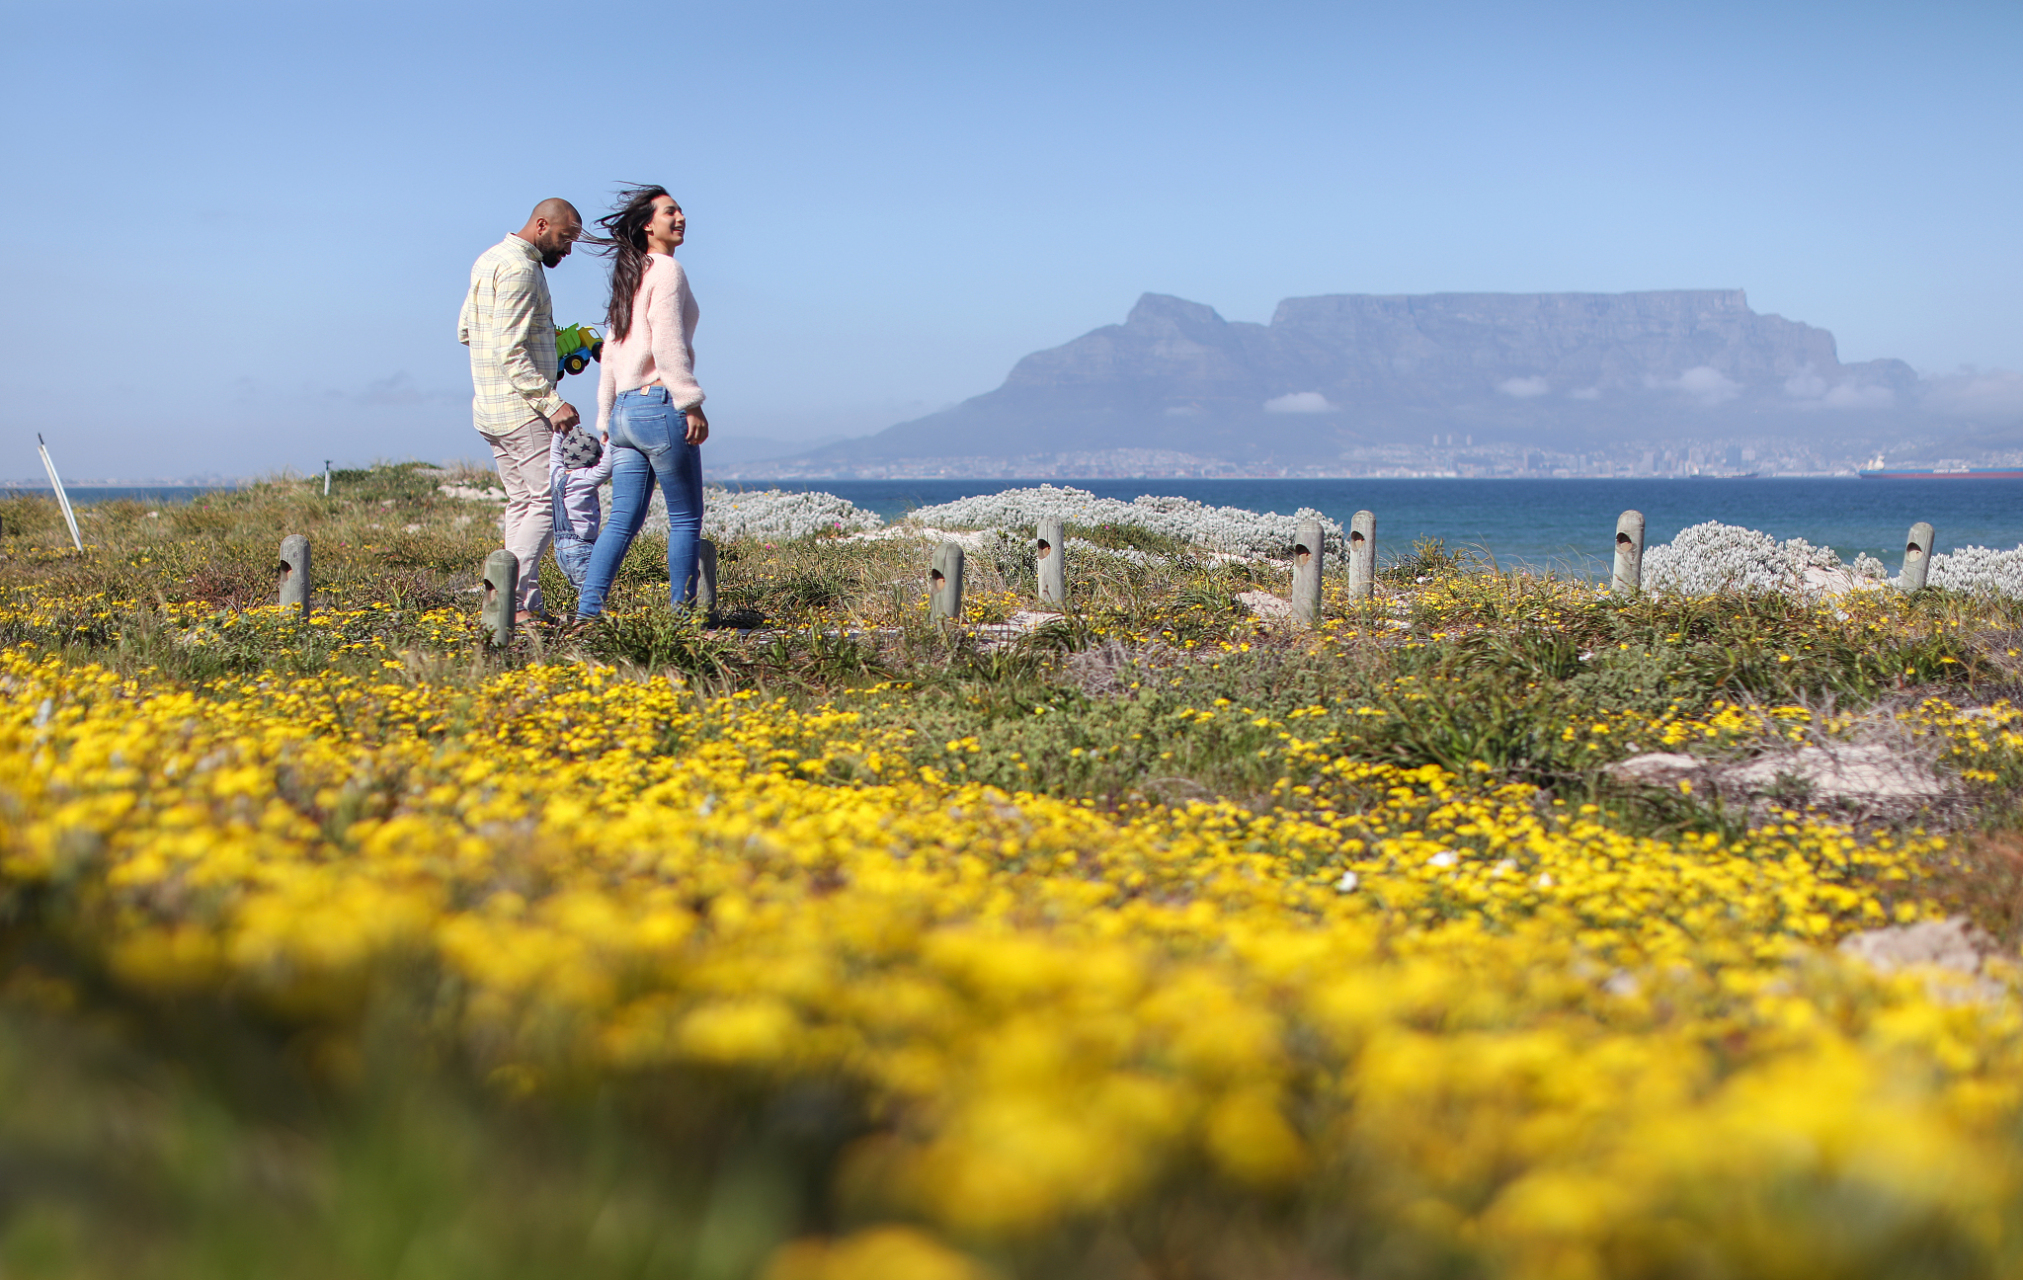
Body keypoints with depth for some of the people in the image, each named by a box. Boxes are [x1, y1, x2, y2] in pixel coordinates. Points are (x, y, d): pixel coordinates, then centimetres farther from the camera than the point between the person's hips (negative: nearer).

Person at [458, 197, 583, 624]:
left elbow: (465, 330, 21)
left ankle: (526, 606, 9)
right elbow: (510, 351, -21)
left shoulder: (491, 259, 17)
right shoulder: (519, 268, -14)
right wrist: (551, 401, -25)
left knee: (522, 503, 10)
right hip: (520, 408, -10)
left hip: (491, 409, 10)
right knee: (549, 498, -10)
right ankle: (519, 602, -15)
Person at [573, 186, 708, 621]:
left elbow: (611, 353, 19)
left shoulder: (629, 277, 18)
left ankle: (587, 611, -2)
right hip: (661, 405, -8)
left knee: (623, 520, 6)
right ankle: (682, 612, 3)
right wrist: (692, 405, -16)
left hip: (625, 409, 8)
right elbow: (667, 346, -17)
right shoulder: (666, 271, -7)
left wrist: (607, 418, 22)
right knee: (686, 518, 2)